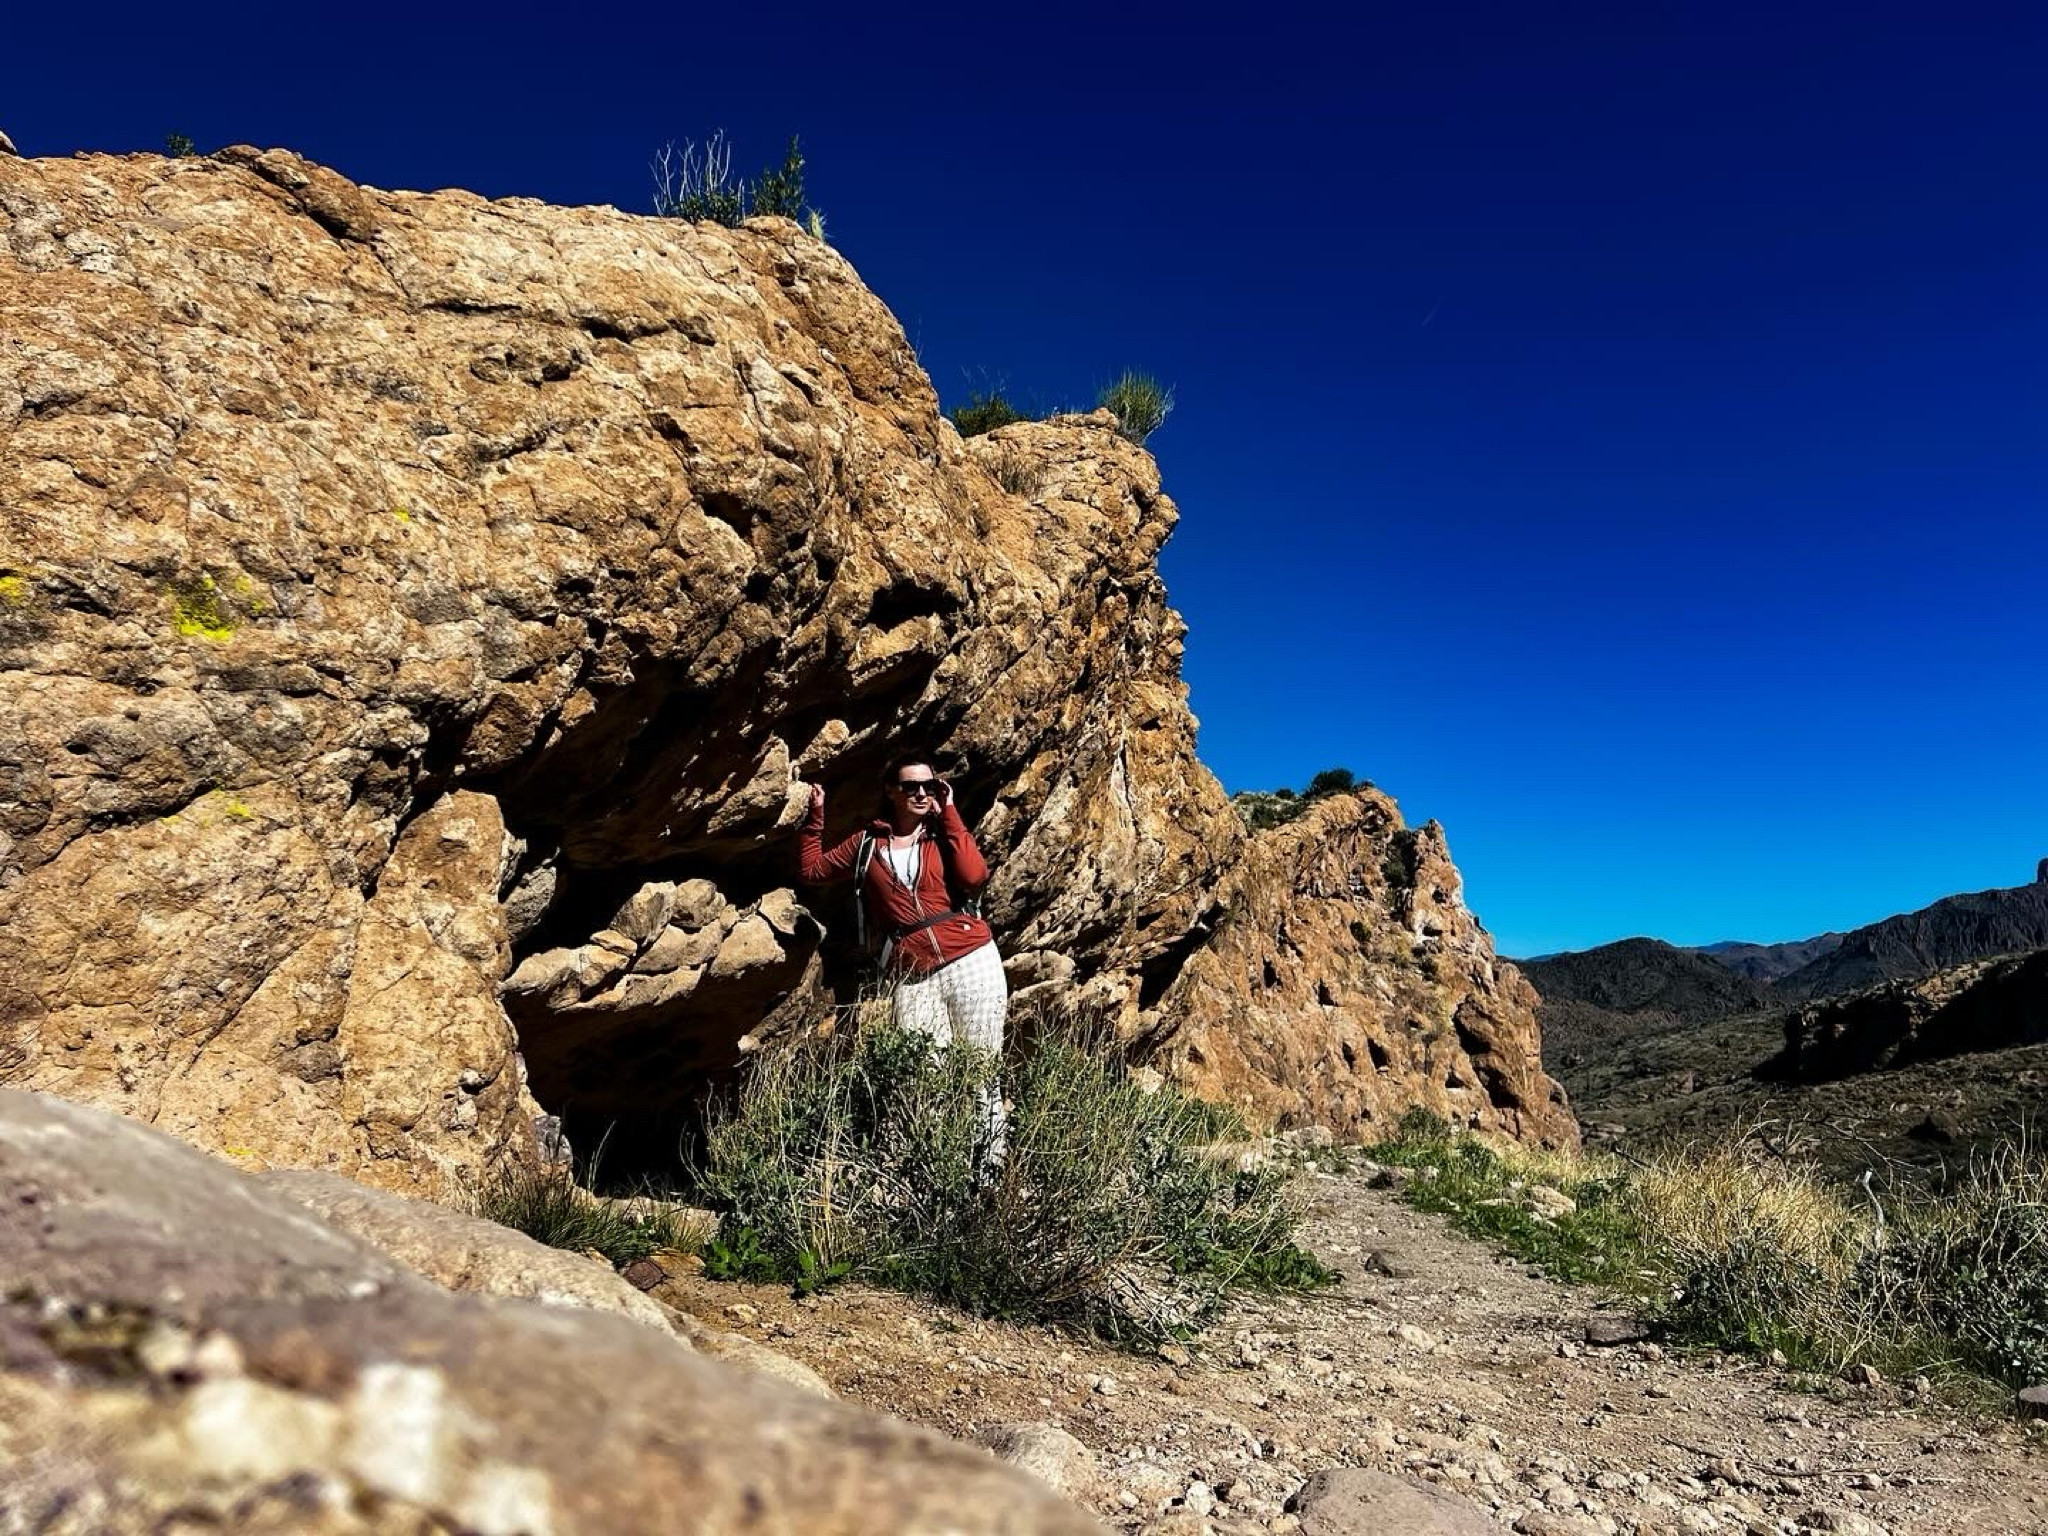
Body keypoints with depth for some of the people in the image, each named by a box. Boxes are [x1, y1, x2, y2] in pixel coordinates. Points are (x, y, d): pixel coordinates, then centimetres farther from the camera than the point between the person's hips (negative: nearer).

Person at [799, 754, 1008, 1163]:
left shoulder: (944, 834, 6)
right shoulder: (867, 843, 11)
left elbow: (975, 876, -14)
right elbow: (813, 868, 22)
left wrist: (949, 814, -7)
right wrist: (816, 817, 14)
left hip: (972, 962, -1)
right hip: (911, 977, 1)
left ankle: (991, 1163, 11)